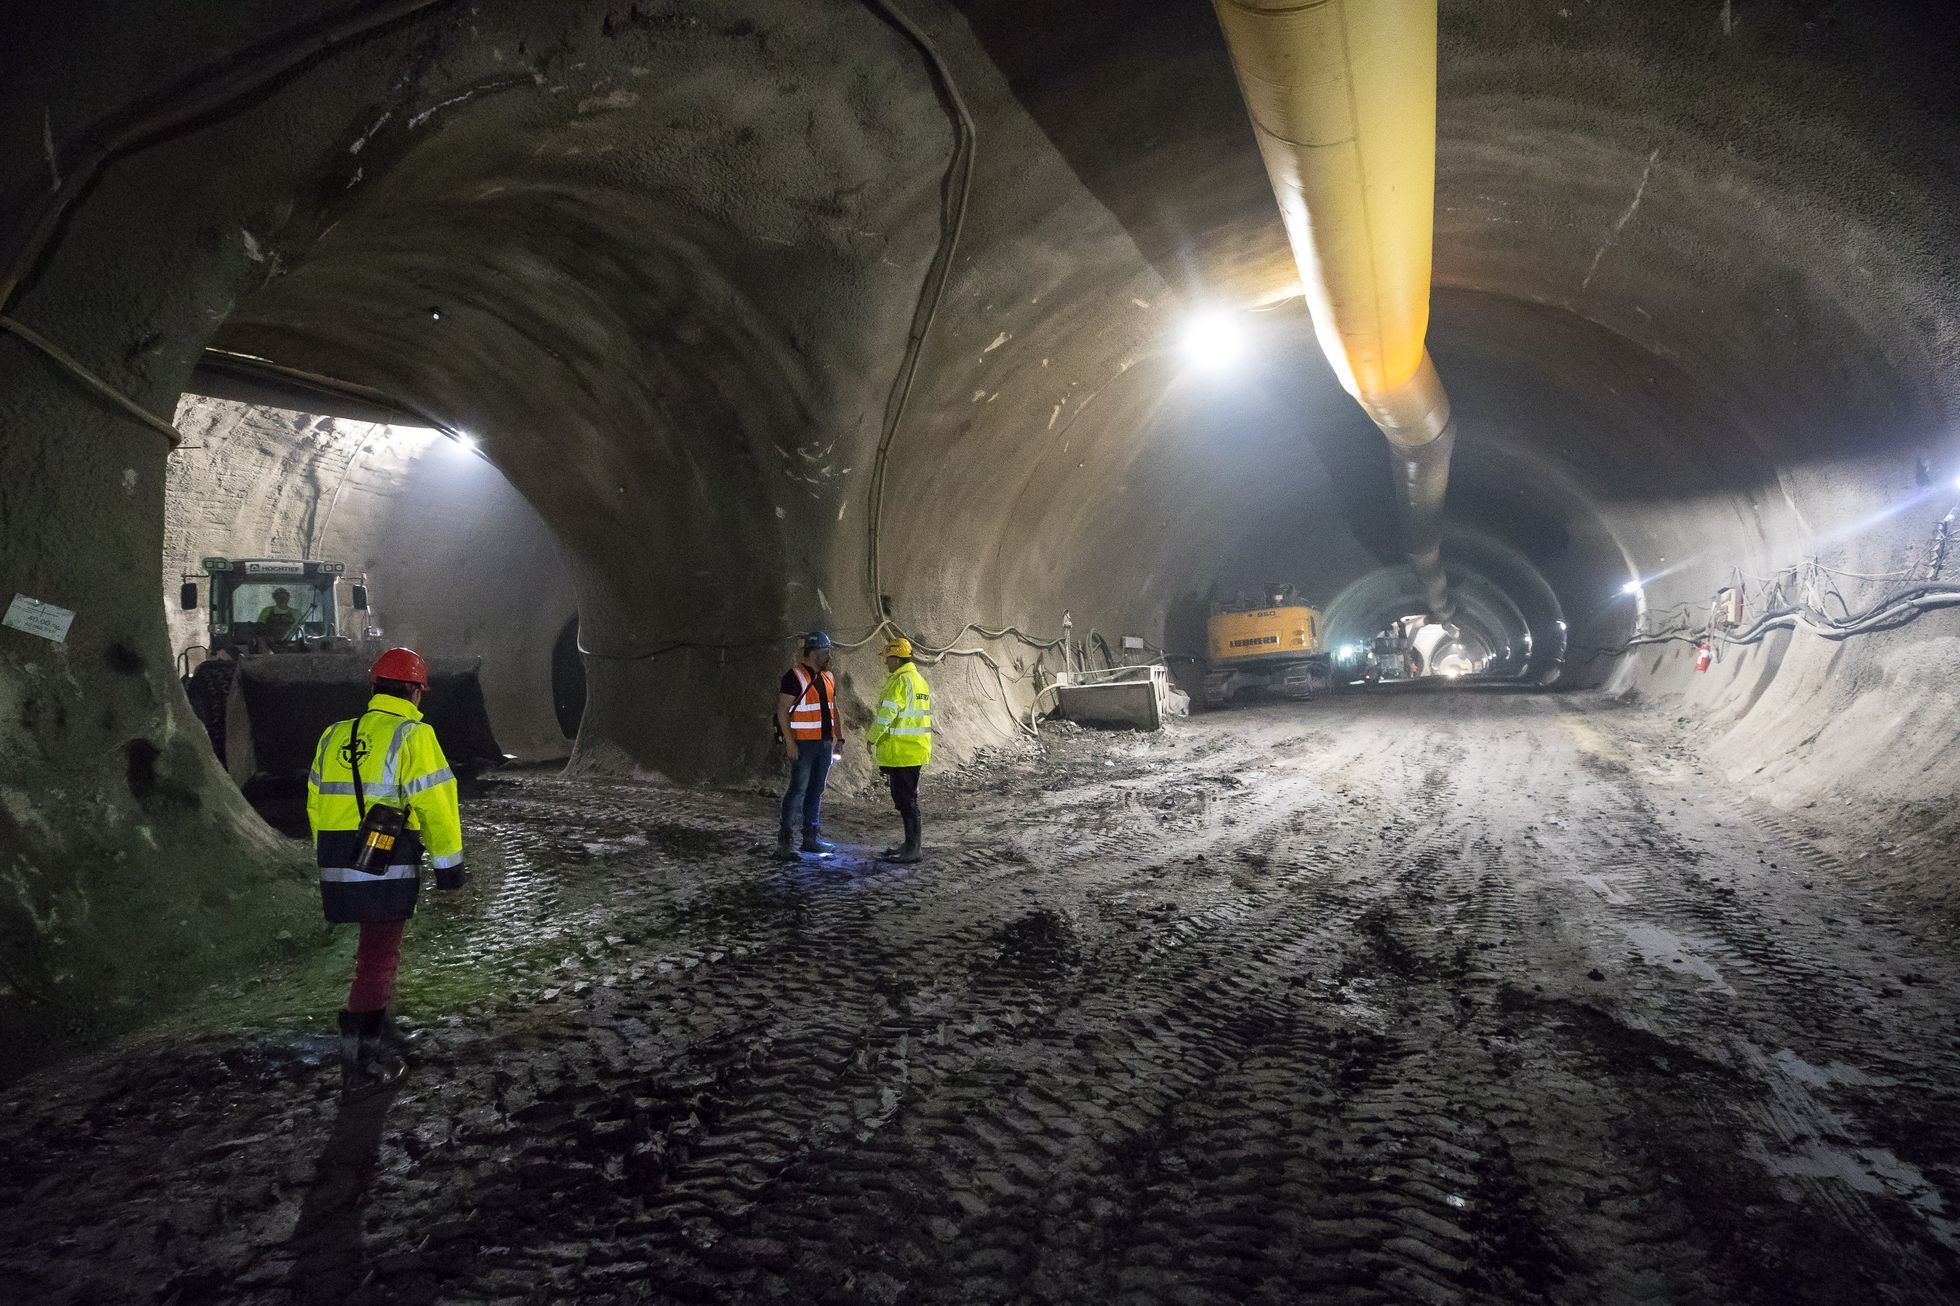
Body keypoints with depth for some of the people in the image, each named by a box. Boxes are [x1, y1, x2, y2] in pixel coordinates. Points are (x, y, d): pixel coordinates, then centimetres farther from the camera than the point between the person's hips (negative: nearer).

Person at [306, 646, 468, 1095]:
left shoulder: (334, 736, 11)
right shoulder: (412, 736, -10)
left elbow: (317, 803, 16)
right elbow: (435, 805, -12)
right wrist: (450, 863, -3)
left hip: (340, 868, 6)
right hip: (389, 869, -6)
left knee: (376, 945, 23)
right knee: (379, 956, 2)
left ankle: (378, 1029, 34)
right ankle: (361, 1061, 5)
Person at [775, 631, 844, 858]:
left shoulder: (827, 677, 15)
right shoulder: (795, 676, -10)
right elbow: (782, 710, -14)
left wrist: (839, 737, 14)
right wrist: (789, 741, -19)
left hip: (824, 743, 8)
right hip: (803, 744, -8)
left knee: (817, 790, 10)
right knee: (798, 789, -10)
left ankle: (811, 838, 17)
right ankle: (784, 839, -6)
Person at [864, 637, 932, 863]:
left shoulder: (900, 682, -16)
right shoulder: (920, 680, 15)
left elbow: (886, 715, -19)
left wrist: (872, 738, -6)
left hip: (901, 752, -10)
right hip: (916, 750, 10)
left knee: (905, 800, -5)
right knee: (907, 799, 17)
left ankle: (912, 850, -1)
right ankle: (910, 845, 24)